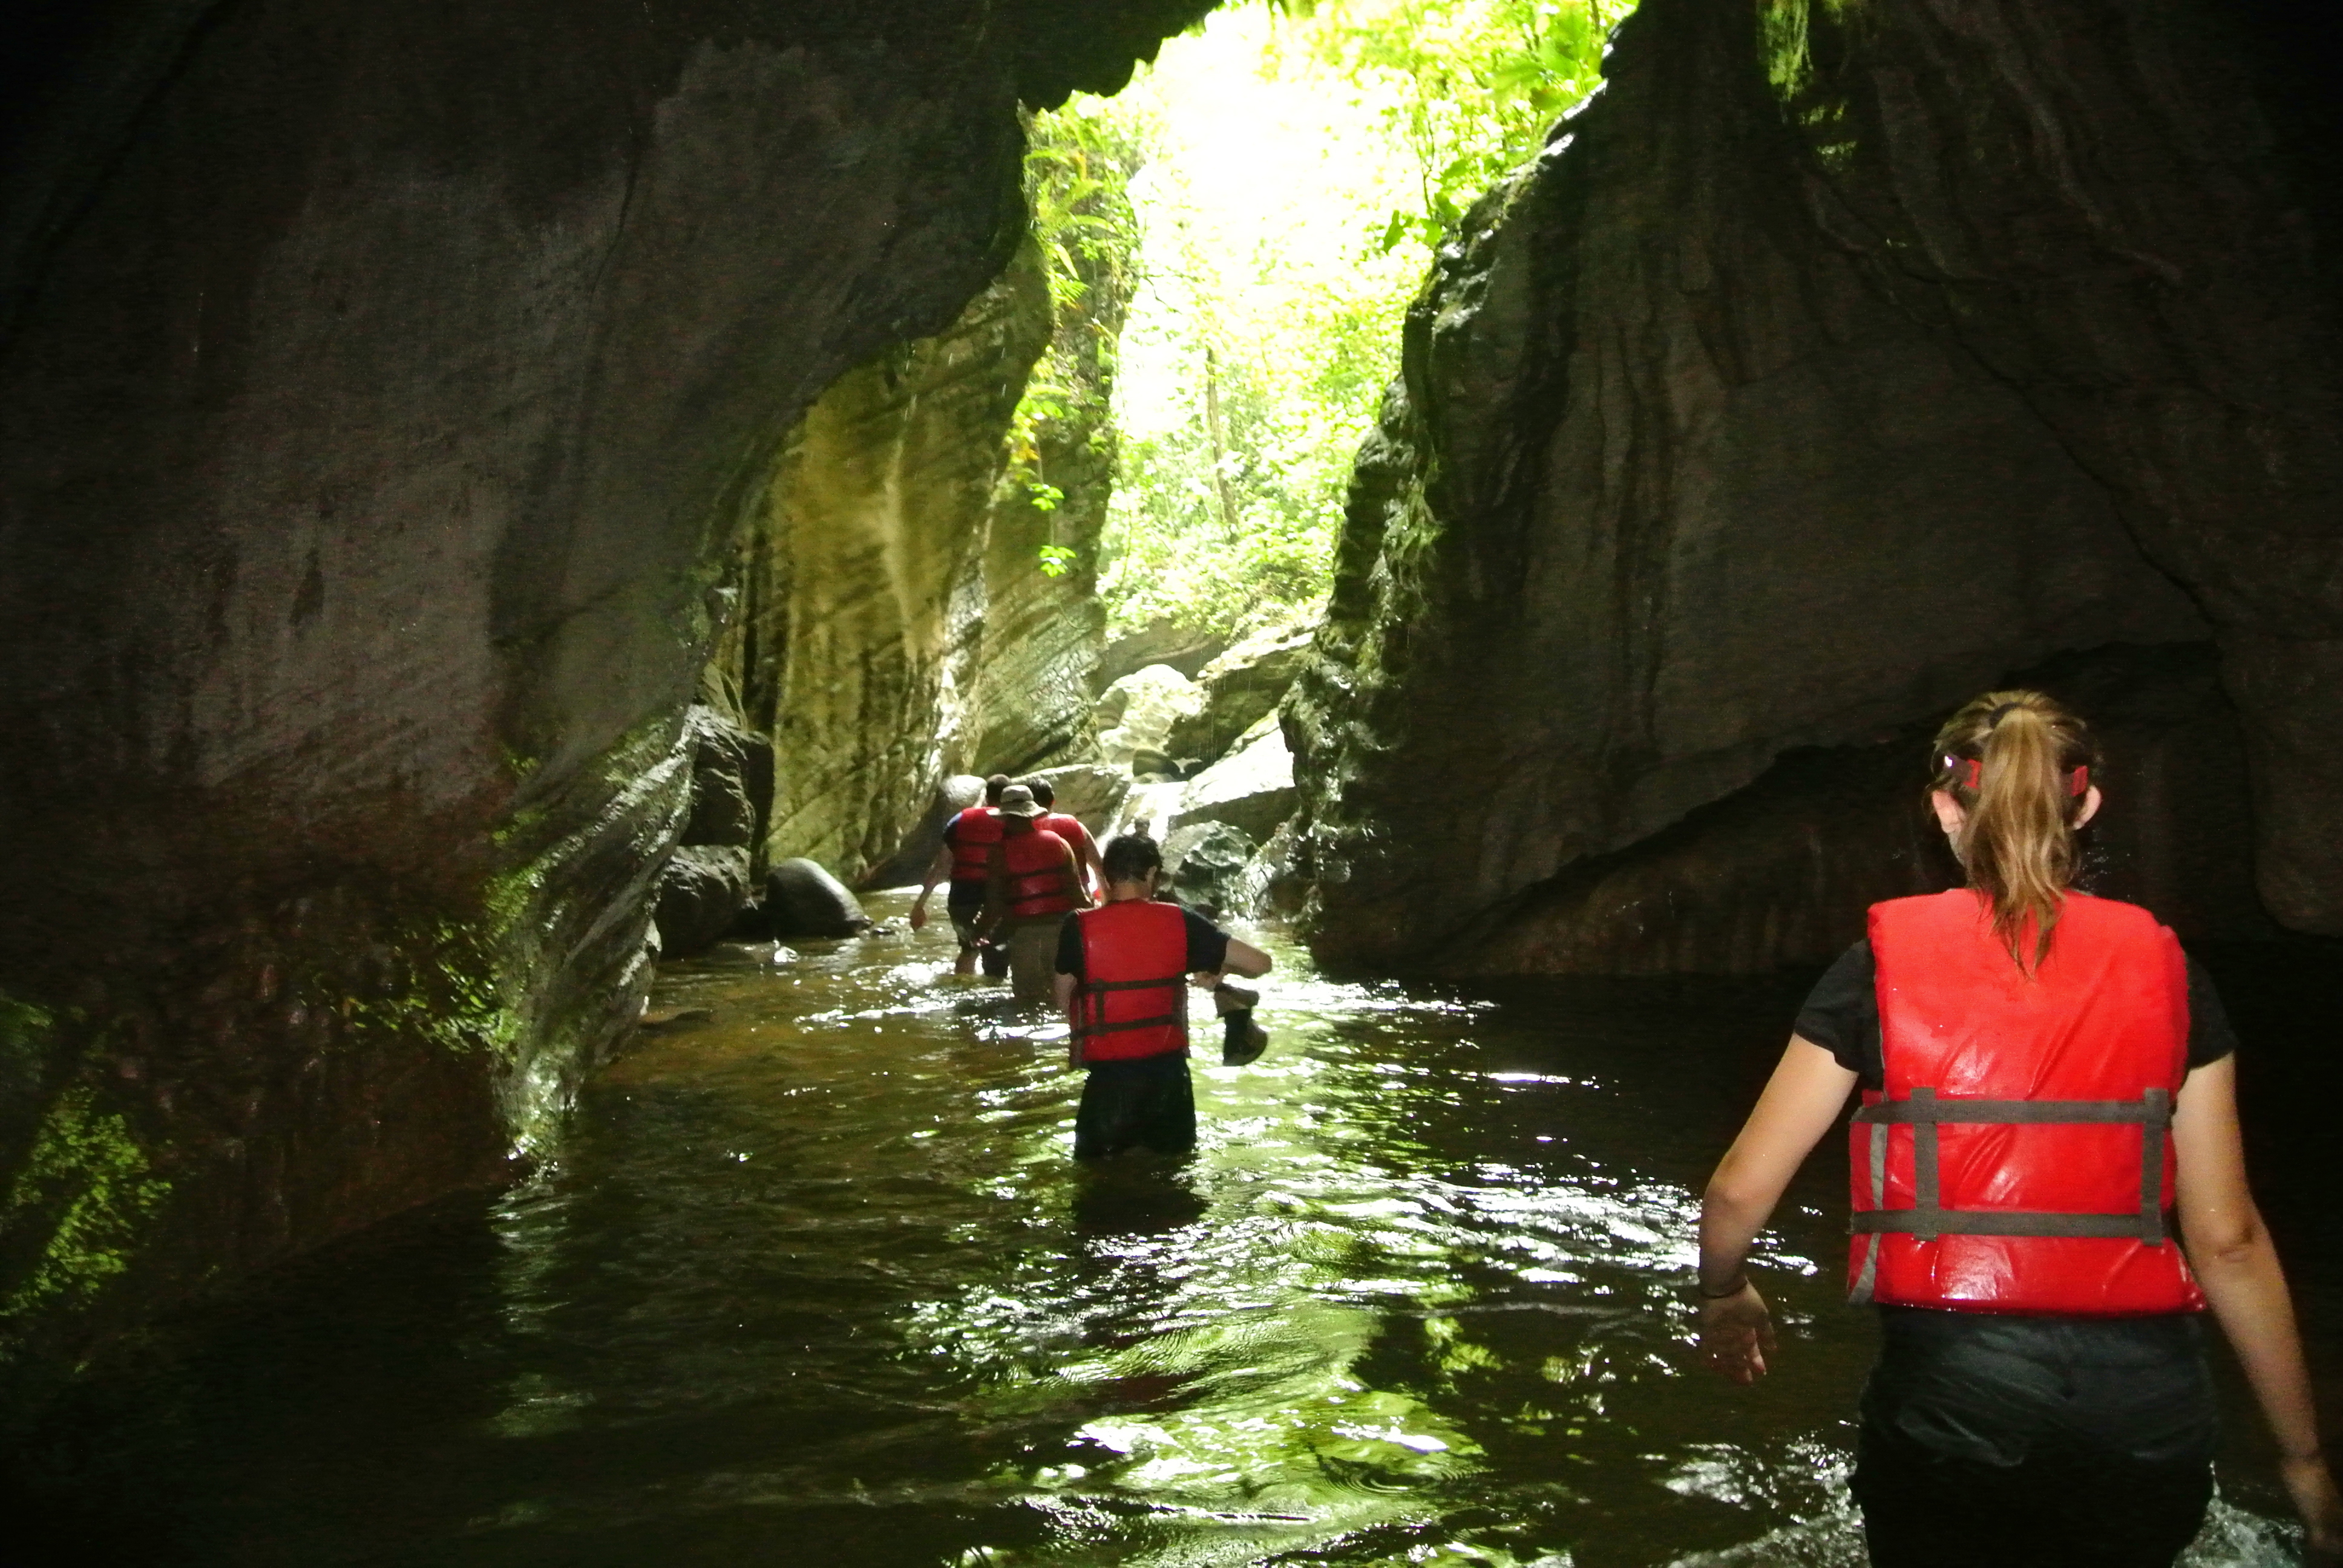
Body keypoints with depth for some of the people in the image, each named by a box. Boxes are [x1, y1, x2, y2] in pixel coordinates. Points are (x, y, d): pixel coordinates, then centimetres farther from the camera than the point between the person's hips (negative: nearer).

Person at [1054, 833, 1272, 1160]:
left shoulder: (1079, 928, -10)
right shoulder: (1181, 923, -7)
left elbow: (1064, 1002, 2)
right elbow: (1260, 963, -5)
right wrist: (1218, 972, 13)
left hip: (1107, 1074, -1)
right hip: (1168, 1069, 1)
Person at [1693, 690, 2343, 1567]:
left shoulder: (1884, 965, -5)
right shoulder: (2164, 971, 1)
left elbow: (1740, 1191, -4)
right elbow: (2227, 1240, 1)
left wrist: (1724, 1295, 17)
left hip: (1949, 1395, -2)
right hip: (2149, 1414, 3)